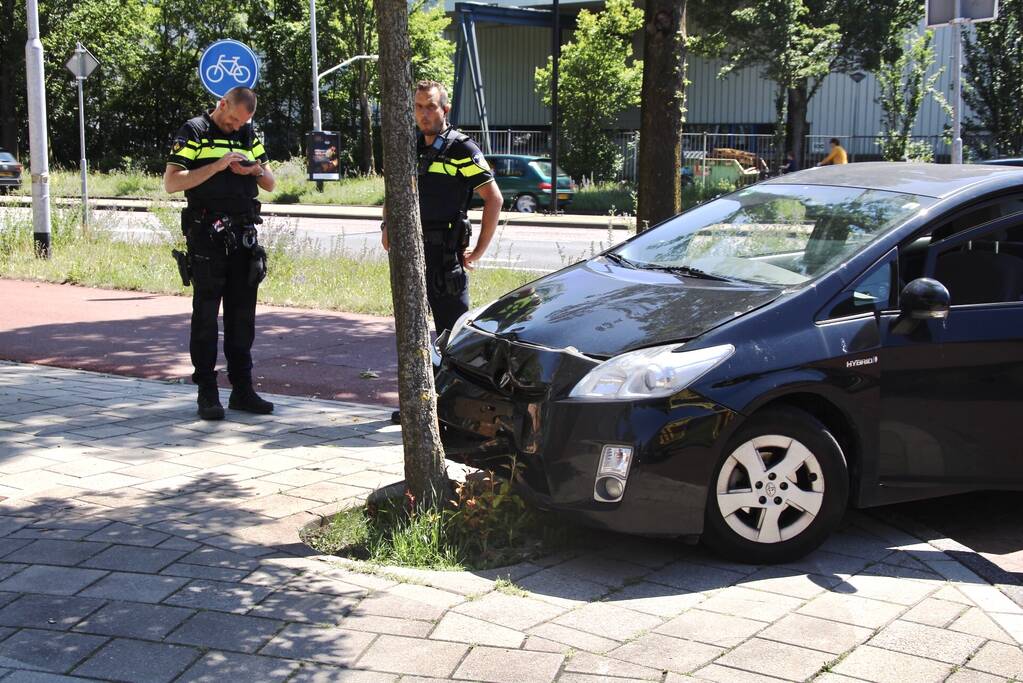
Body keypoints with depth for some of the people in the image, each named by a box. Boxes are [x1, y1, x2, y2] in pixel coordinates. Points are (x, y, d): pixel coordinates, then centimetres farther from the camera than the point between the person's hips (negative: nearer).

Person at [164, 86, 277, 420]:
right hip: (207, 237, -5)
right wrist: (217, 166, -16)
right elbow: (171, 182, -10)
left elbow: (270, 183, 19)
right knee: (206, 314, -1)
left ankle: (242, 389, 15)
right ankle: (207, 393, 4)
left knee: (242, 314, 8)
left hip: (244, 236, 5)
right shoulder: (194, 132, -2)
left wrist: (256, 169, -3)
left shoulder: (249, 135, 16)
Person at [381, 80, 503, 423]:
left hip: (446, 256, -7)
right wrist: (387, 228, 7)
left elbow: (494, 199, -8)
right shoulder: (412, 148, 13)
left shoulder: (461, 150, -6)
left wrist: (479, 251, -9)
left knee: (452, 331, -3)